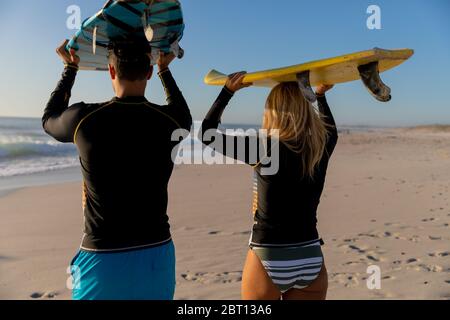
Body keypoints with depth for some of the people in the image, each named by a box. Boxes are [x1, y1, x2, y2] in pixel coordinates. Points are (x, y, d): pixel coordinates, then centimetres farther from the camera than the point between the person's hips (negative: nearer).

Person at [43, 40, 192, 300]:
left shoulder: (85, 119, -11)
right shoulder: (170, 123, -8)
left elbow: (50, 119, 15)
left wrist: (71, 67, 23)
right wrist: (165, 69, 27)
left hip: (103, 258, -1)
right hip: (157, 256, 2)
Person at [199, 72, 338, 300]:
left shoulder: (264, 148, -15)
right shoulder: (322, 147, -3)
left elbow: (206, 133, -3)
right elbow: (331, 129, 24)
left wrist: (228, 91, 3)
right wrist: (320, 95, 33)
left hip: (267, 261, -4)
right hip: (311, 260, 4)